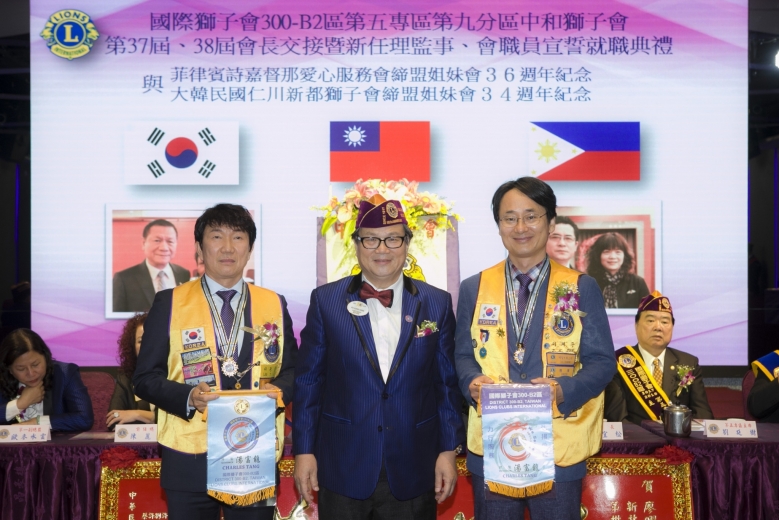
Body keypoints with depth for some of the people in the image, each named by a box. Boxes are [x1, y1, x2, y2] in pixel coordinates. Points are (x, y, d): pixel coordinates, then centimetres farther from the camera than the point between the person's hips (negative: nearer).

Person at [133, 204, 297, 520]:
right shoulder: (169, 303, 1)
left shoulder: (274, 305, 7)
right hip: (189, 459, -1)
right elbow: (145, 377, 0)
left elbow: (293, 369, 11)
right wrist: (188, 397, -18)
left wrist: (278, 389, -12)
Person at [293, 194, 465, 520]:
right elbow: (308, 381, 2)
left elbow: (447, 384, 5)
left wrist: (449, 450, 1)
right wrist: (303, 450, -1)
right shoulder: (325, 301, 0)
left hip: (413, 472, 1)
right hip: (343, 469, 0)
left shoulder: (437, 304, 3)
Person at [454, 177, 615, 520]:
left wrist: (563, 389, -20)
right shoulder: (473, 288, 7)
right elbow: (464, 355, 9)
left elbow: (601, 361, -1)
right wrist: (472, 382, -13)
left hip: (559, 449, -1)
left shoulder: (582, 288, 1)